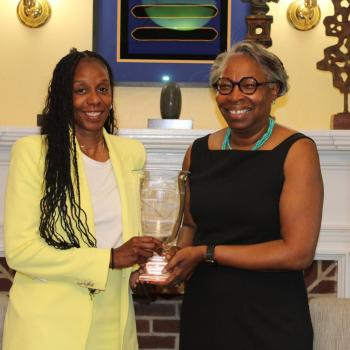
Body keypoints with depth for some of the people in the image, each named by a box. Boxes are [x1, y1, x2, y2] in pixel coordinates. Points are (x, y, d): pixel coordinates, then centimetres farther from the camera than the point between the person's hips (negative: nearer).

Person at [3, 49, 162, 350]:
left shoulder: (133, 153, 6)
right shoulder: (32, 151, -10)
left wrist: (145, 261, -1)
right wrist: (110, 259, -20)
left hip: (114, 321, 5)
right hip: (48, 323, -5)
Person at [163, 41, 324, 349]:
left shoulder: (296, 150, -10)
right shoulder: (199, 152, 4)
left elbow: (298, 252, -16)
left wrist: (207, 253, -14)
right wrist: (168, 262, -7)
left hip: (271, 323, -4)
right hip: (203, 315, 4)